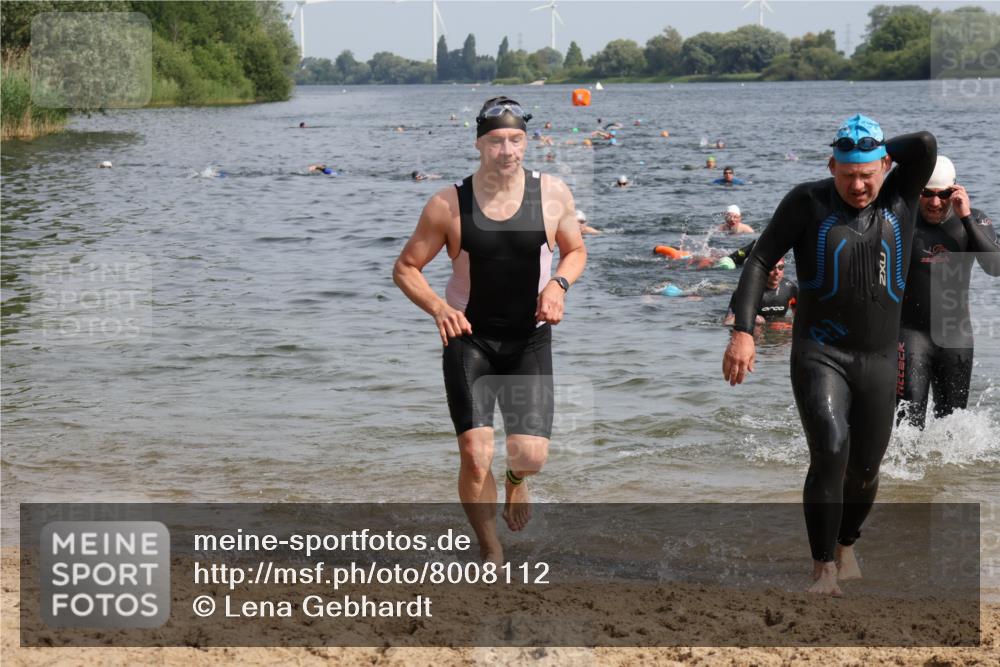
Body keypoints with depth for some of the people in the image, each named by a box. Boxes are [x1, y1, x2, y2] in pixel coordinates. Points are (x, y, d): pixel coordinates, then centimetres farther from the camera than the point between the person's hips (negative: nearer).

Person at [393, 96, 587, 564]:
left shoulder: (552, 195, -5)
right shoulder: (449, 205, -10)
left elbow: (575, 251, 11)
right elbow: (405, 268, -2)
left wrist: (558, 284, -11)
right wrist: (438, 308, -20)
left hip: (529, 340, 1)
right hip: (469, 338, -1)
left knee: (531, 454, -10)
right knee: (475, 456, -11)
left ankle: (515, 480, 31)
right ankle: (491, 553, 13)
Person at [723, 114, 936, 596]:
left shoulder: (899, 200, 2)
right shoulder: (808, 202, -4)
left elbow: (926, 145, -16)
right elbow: (759, 262, -5)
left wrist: (877, 154, -2)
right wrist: (742, 332, -15)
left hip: (878, 361, 3)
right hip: (819, 356, -3)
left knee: (864, 468, 12)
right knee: (829, 454, -23)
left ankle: (845, 544, 41)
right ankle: (823, 568, -14)